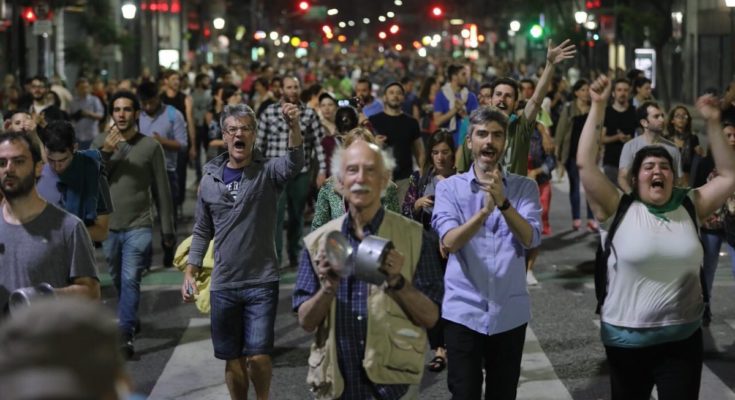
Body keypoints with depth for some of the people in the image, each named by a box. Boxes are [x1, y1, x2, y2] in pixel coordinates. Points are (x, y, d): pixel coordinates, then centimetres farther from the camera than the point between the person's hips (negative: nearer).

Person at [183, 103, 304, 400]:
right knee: (232, 358, 10)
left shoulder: (268, 172, -5)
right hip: (222, 285, 3)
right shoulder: (210, 177, 5)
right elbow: (202, 231, 13)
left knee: (258, 356, -7)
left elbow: (294, 163, -28)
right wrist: (190, 272, 7)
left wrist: (294, 127, -47)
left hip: (262, 282, -3)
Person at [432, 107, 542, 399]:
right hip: (463, 311, -1)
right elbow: (449, 241, -14)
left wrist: (503, 202, -26)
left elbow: (531, 239, -11)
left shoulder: (525, 187, 3)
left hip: (510, 313, 1)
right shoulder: (449, 187, 0)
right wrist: (484, 210, -30)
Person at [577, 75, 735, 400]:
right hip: (628, 338, -2)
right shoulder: (618, 209, -6)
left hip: (683, 338, 2)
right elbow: (585, 164, -14)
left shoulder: (689, 207, 3)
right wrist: (598, 107, -16)